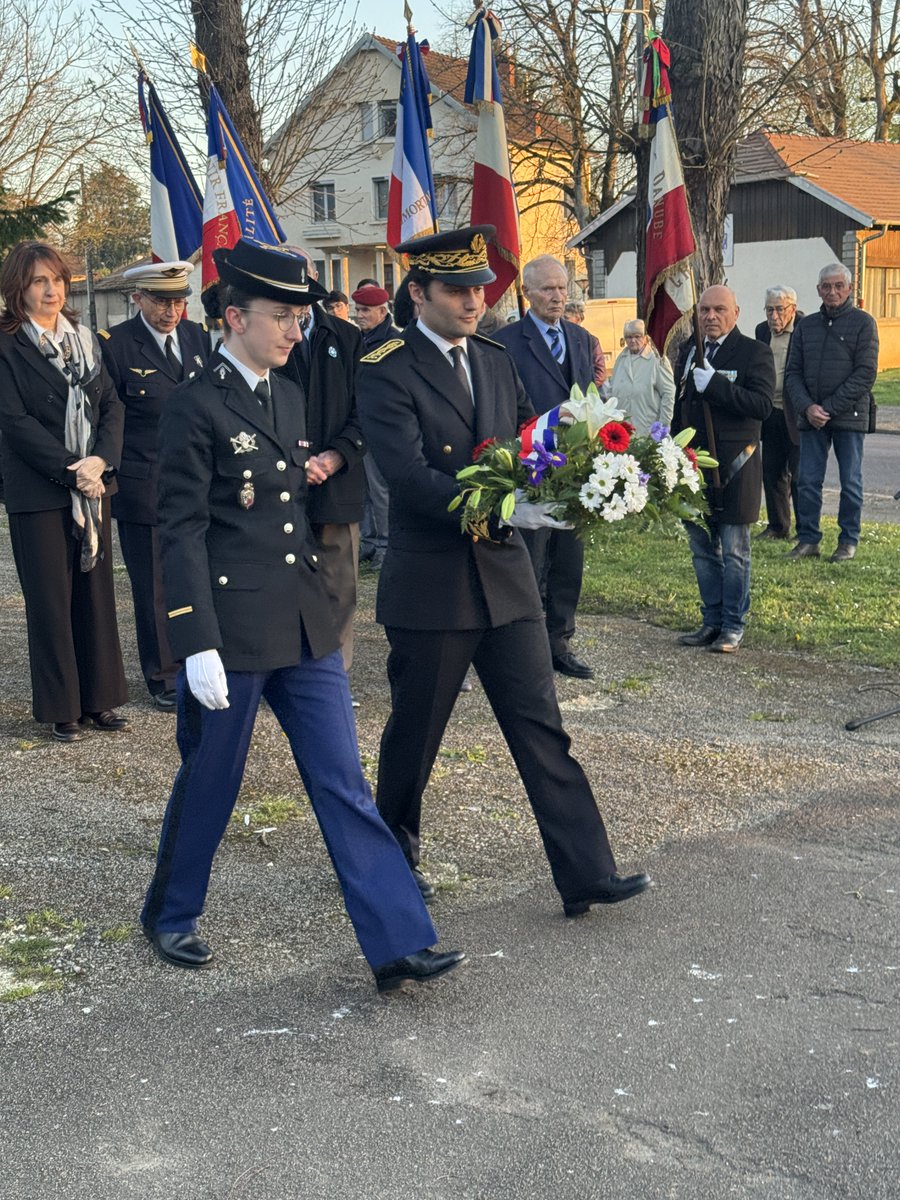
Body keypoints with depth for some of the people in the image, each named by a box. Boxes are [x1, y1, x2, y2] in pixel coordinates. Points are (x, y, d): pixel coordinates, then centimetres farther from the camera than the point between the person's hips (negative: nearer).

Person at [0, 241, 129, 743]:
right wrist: (70, 472, -16)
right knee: (51, 601, 2)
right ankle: (63, 708, 12)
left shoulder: (85, 338, 11)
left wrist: (101, 461, -11)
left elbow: (112, 403, 6)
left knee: (97, 591, 8)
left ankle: (100, 700, 18)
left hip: (94, 485, 5)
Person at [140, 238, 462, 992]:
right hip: (232, 630, -6)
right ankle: (170, 916, 35)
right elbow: (180, 531, -14)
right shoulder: (196, 408, -10)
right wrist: (198, 646, -18)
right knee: (210, 782, 11)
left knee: (345, 786, 4)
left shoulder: (292, 398, 11)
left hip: (305, 625, 6)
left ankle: (397, 944, 8)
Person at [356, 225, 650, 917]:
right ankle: (394, 854, 35)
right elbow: (407, 472, -22)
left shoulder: (496, 361, 11)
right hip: (430, 581, -5)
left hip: (506, 574, 5)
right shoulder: (388, 371, -10)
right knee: (414, 733, 11)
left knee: (542, 730, 4)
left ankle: (586, 876, 7)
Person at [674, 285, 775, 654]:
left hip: (733, 467, -6)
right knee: (703, 550, 12)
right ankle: (711, 621, 23)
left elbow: (762, 405, -19)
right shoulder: (690, 352, 13)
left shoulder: (754, 352, -6)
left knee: (734, 551, 2)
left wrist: (714, 384, -24)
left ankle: (733, 625, 11)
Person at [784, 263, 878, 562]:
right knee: (807, 480, 2)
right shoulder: (806, 325, 12)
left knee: (850, 482, 4)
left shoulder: (863, 322, 0)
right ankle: (808, 540, 11)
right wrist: (807, 407, -8)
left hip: (849, 416, -3)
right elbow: (793, 372, 9)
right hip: (810, 416, 4)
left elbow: (866, 373, -8)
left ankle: (848, 541, 13)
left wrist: (830, 408, -13)